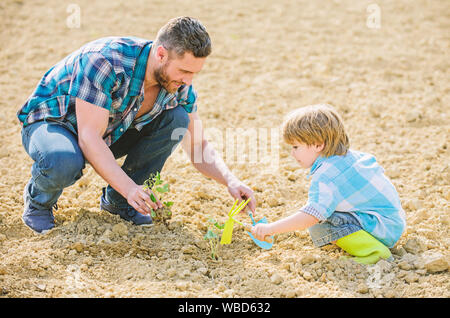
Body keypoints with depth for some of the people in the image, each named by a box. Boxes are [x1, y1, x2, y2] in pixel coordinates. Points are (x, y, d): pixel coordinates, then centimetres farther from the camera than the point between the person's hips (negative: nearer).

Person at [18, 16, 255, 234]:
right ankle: (39, 200, -3)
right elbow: (89, 137, -35)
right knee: (64, 163, -41)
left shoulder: (179, 86, -14)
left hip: (111, 133, 6)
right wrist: (129, 187, -45)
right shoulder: (106, 61, -35)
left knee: (177, 118, -17)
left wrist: (230, 181, -25)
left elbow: (199, 149, -6)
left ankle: (116, 199, -4)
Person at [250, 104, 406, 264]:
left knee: (318, 227, -19)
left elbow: (312, 215, -31)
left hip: (383, 225, -10)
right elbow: (377, 169, 23)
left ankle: (373, 250, -19)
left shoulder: (326, 176, -21)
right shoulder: (353, 155, 8)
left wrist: (271, 228, -31)